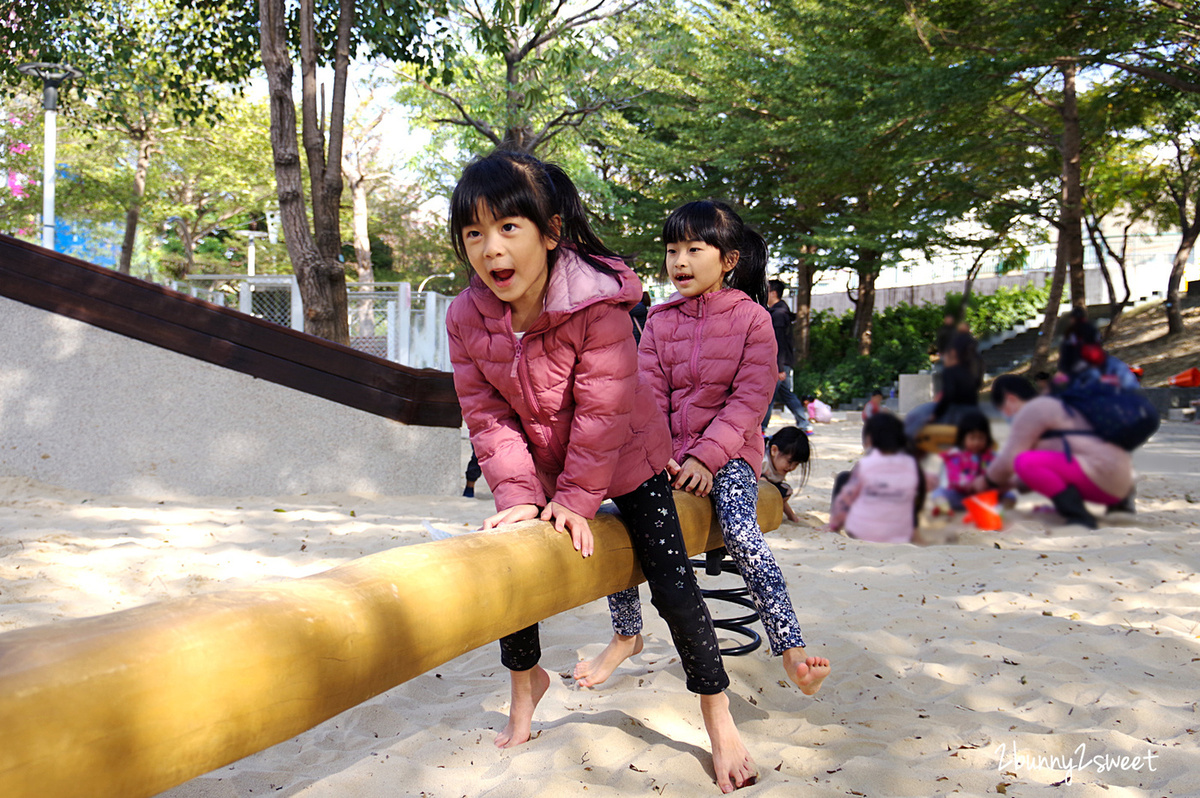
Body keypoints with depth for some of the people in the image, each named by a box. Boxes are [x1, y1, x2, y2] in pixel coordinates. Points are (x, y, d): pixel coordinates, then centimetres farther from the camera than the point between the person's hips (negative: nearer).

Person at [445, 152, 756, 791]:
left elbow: (602, 411, -26)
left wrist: (576, 499, -22)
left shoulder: (598, 302, -32)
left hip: (626, 458, -4)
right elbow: (487, 415, -13)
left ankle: (719, 721, 12)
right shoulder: (466, 316, -18)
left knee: (672, 585, -3)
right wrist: (518, 494, -23)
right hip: (540, 467, 4)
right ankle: (525, 678, 35)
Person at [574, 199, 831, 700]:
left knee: (740, 532, -29)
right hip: (666, 449, 4)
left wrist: (705, 456, -20)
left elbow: (750, 399, -9)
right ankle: (627, 634, 3)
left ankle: (790, 649, -23)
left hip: (728, 452, -3)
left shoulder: (752, 317, -1)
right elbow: (648, 396, 3)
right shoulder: (660, 320, 9)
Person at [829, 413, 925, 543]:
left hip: (860, 533, -4)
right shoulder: (912, 465, -9)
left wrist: (834, 523, 9)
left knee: (843, 477, 17)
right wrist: (913, 526, 24)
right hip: (900, 536, 4)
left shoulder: (864, 466, -18)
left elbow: (845, 499, -8)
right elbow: (917, 501, 6)